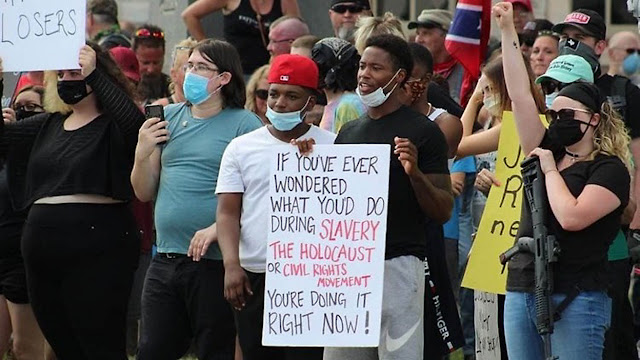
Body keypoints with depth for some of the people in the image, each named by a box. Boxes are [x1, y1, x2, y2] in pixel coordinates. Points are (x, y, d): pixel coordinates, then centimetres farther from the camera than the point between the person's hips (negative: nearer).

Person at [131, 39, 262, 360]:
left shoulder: (244, 124, -4)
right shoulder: (169, 117, 14)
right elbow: (144, 193, 17)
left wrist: (218, 229, -23)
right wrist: (142, 153, -1)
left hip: (214, 261, -6)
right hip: (165, 260, 6)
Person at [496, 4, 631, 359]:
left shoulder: (611, 169, -4)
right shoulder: (550, 152, 15)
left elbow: (571, 217, -18)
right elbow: (520, 96, 11)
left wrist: (550, 170, -5)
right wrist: (508, 30, 8)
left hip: (575, 299, -7)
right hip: (522, 291, 7)